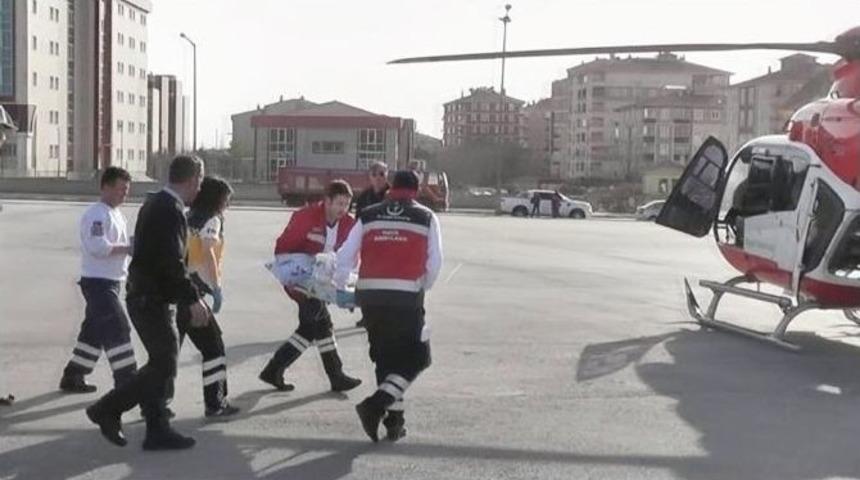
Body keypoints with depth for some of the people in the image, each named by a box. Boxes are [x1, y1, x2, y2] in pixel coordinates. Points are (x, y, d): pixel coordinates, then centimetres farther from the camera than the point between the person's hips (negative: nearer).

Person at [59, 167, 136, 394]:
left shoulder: (115, 213, 17)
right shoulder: (96, 214, -15)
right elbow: (98, 247, -27)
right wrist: (128, 248, -22)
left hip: (111, 281, 10)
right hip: (97, 282, -10)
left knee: (95, 331, 15)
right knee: (118, 329, -12)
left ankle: (72, 377, 26)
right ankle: (127, 382, -9)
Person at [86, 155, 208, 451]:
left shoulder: (155, 203, 13)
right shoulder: (171, 210, -18)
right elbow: (172, 262, -24)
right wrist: (193, 299, -18)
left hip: (145, 296, 10)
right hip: (152, 300, -10)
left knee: (161, 364, 13)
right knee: (164, 366, -3)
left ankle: (158, 431, 17)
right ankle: (108, 410, 4)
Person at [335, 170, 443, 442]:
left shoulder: (368, 216, 11)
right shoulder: (426, 218, 5)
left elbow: (345, 256, 9)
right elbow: (434, 264, 2)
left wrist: (340, 290, 23)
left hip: (369, 296, 4)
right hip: (406, 298, -3)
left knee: (385, 357, 18)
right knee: (414, 358, 8)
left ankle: (394, 420, 20)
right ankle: (376, 405, -10)